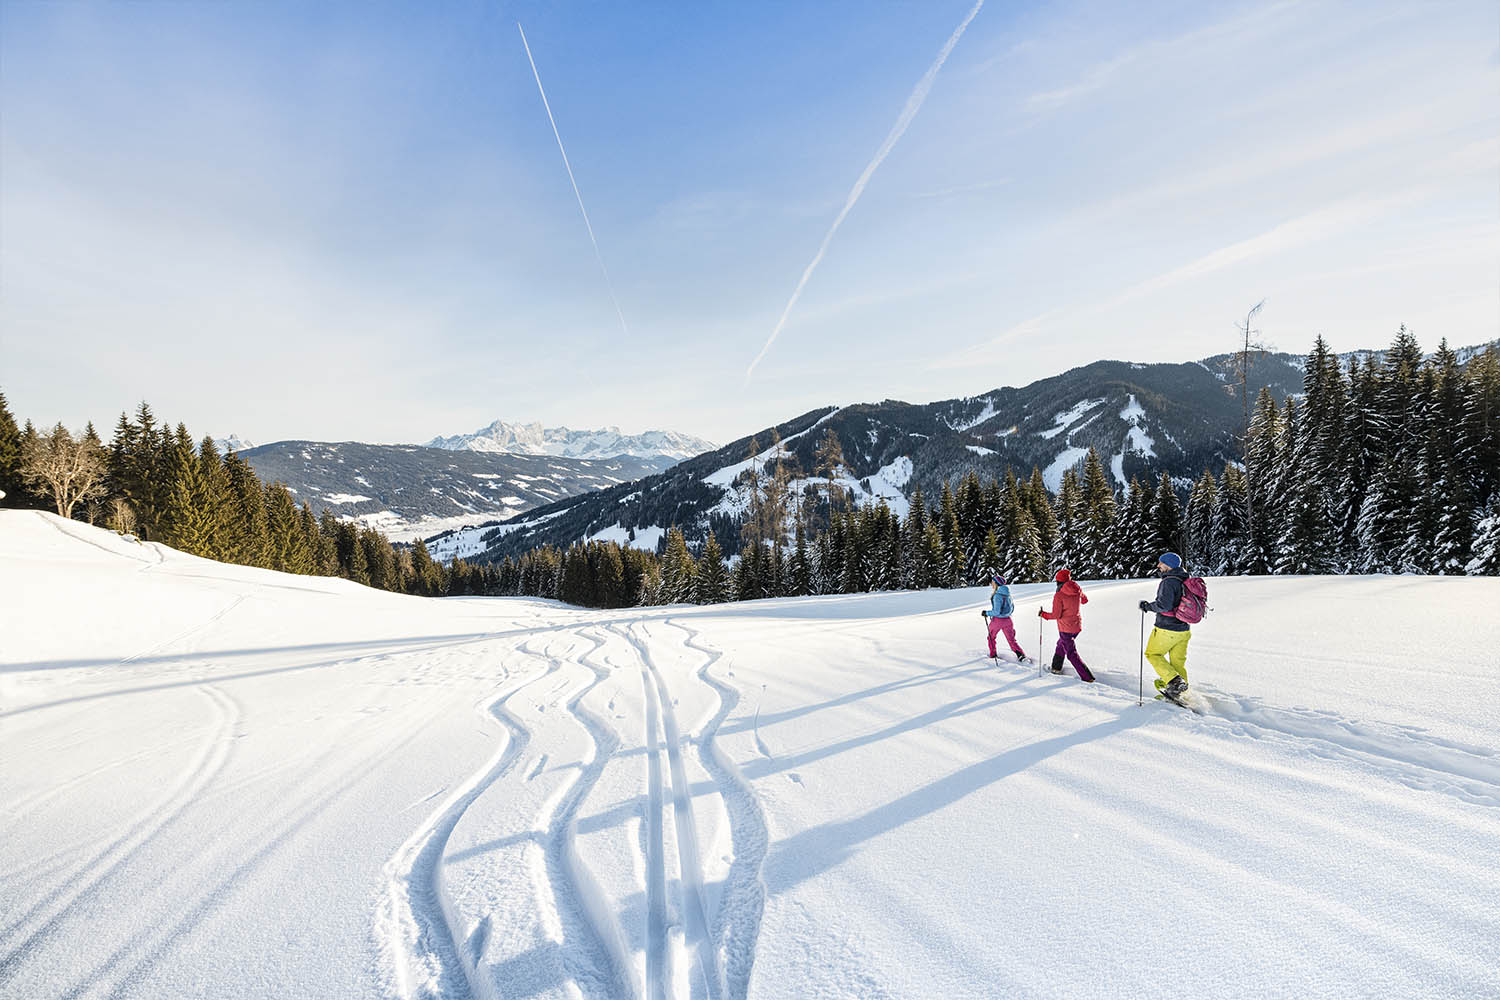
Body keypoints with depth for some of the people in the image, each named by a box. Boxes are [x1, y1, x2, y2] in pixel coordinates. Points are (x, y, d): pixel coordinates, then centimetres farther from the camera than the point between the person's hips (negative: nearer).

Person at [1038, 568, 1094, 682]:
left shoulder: (1058, 595, -20)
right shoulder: (1078, 590, -4)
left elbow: (1056, 615, -19)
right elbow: (1085, 600, 17)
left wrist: (1042, 613, -4)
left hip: (1066, 628, -7)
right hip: (1078, 626, 7)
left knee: (1072, 654, 3)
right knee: (1061, 644, 27)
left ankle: (1087, 677, -1)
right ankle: (1056, 668, 37)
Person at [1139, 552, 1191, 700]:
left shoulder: (1168, 582, -19)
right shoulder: (1185, 581, 7)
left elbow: (1164, 605, -28)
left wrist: (1147, 606, -13)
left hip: (1167, 630, -8)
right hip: (1184, 630, 8)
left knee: (1153, 654, 10)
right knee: (1178, 662, 17)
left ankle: (1174, 681, -4)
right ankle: (1181, 687, 24)